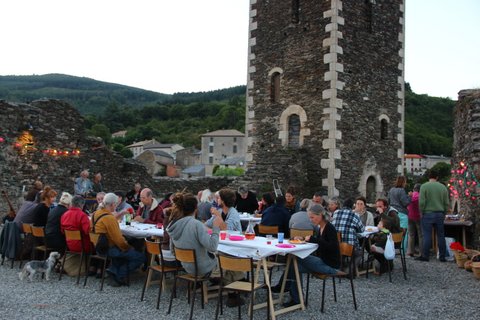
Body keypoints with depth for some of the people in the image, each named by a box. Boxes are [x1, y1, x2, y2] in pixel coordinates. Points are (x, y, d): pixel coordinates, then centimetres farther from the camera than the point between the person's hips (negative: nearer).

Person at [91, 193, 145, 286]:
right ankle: (119, 276, -1)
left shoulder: (97, 213, 3)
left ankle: (113, 270, 18)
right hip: (108, 249, -10)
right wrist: (128, 247, -8)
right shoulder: (109, 218, -25)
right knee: (141, 257, -7)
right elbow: (118, 239, -23)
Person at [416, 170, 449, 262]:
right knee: (441, 235, 9)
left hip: (428, 214, -3)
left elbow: (421, 202, -11)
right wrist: (444, 214, 17)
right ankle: (442, 256, 14)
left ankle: (425, 256, 4)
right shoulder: (443, 187, 5)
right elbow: (446, 203, 7)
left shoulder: (424, 186, -6)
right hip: (440, 215, 3)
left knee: (427, 235, 0)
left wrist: (421, 213, 1)